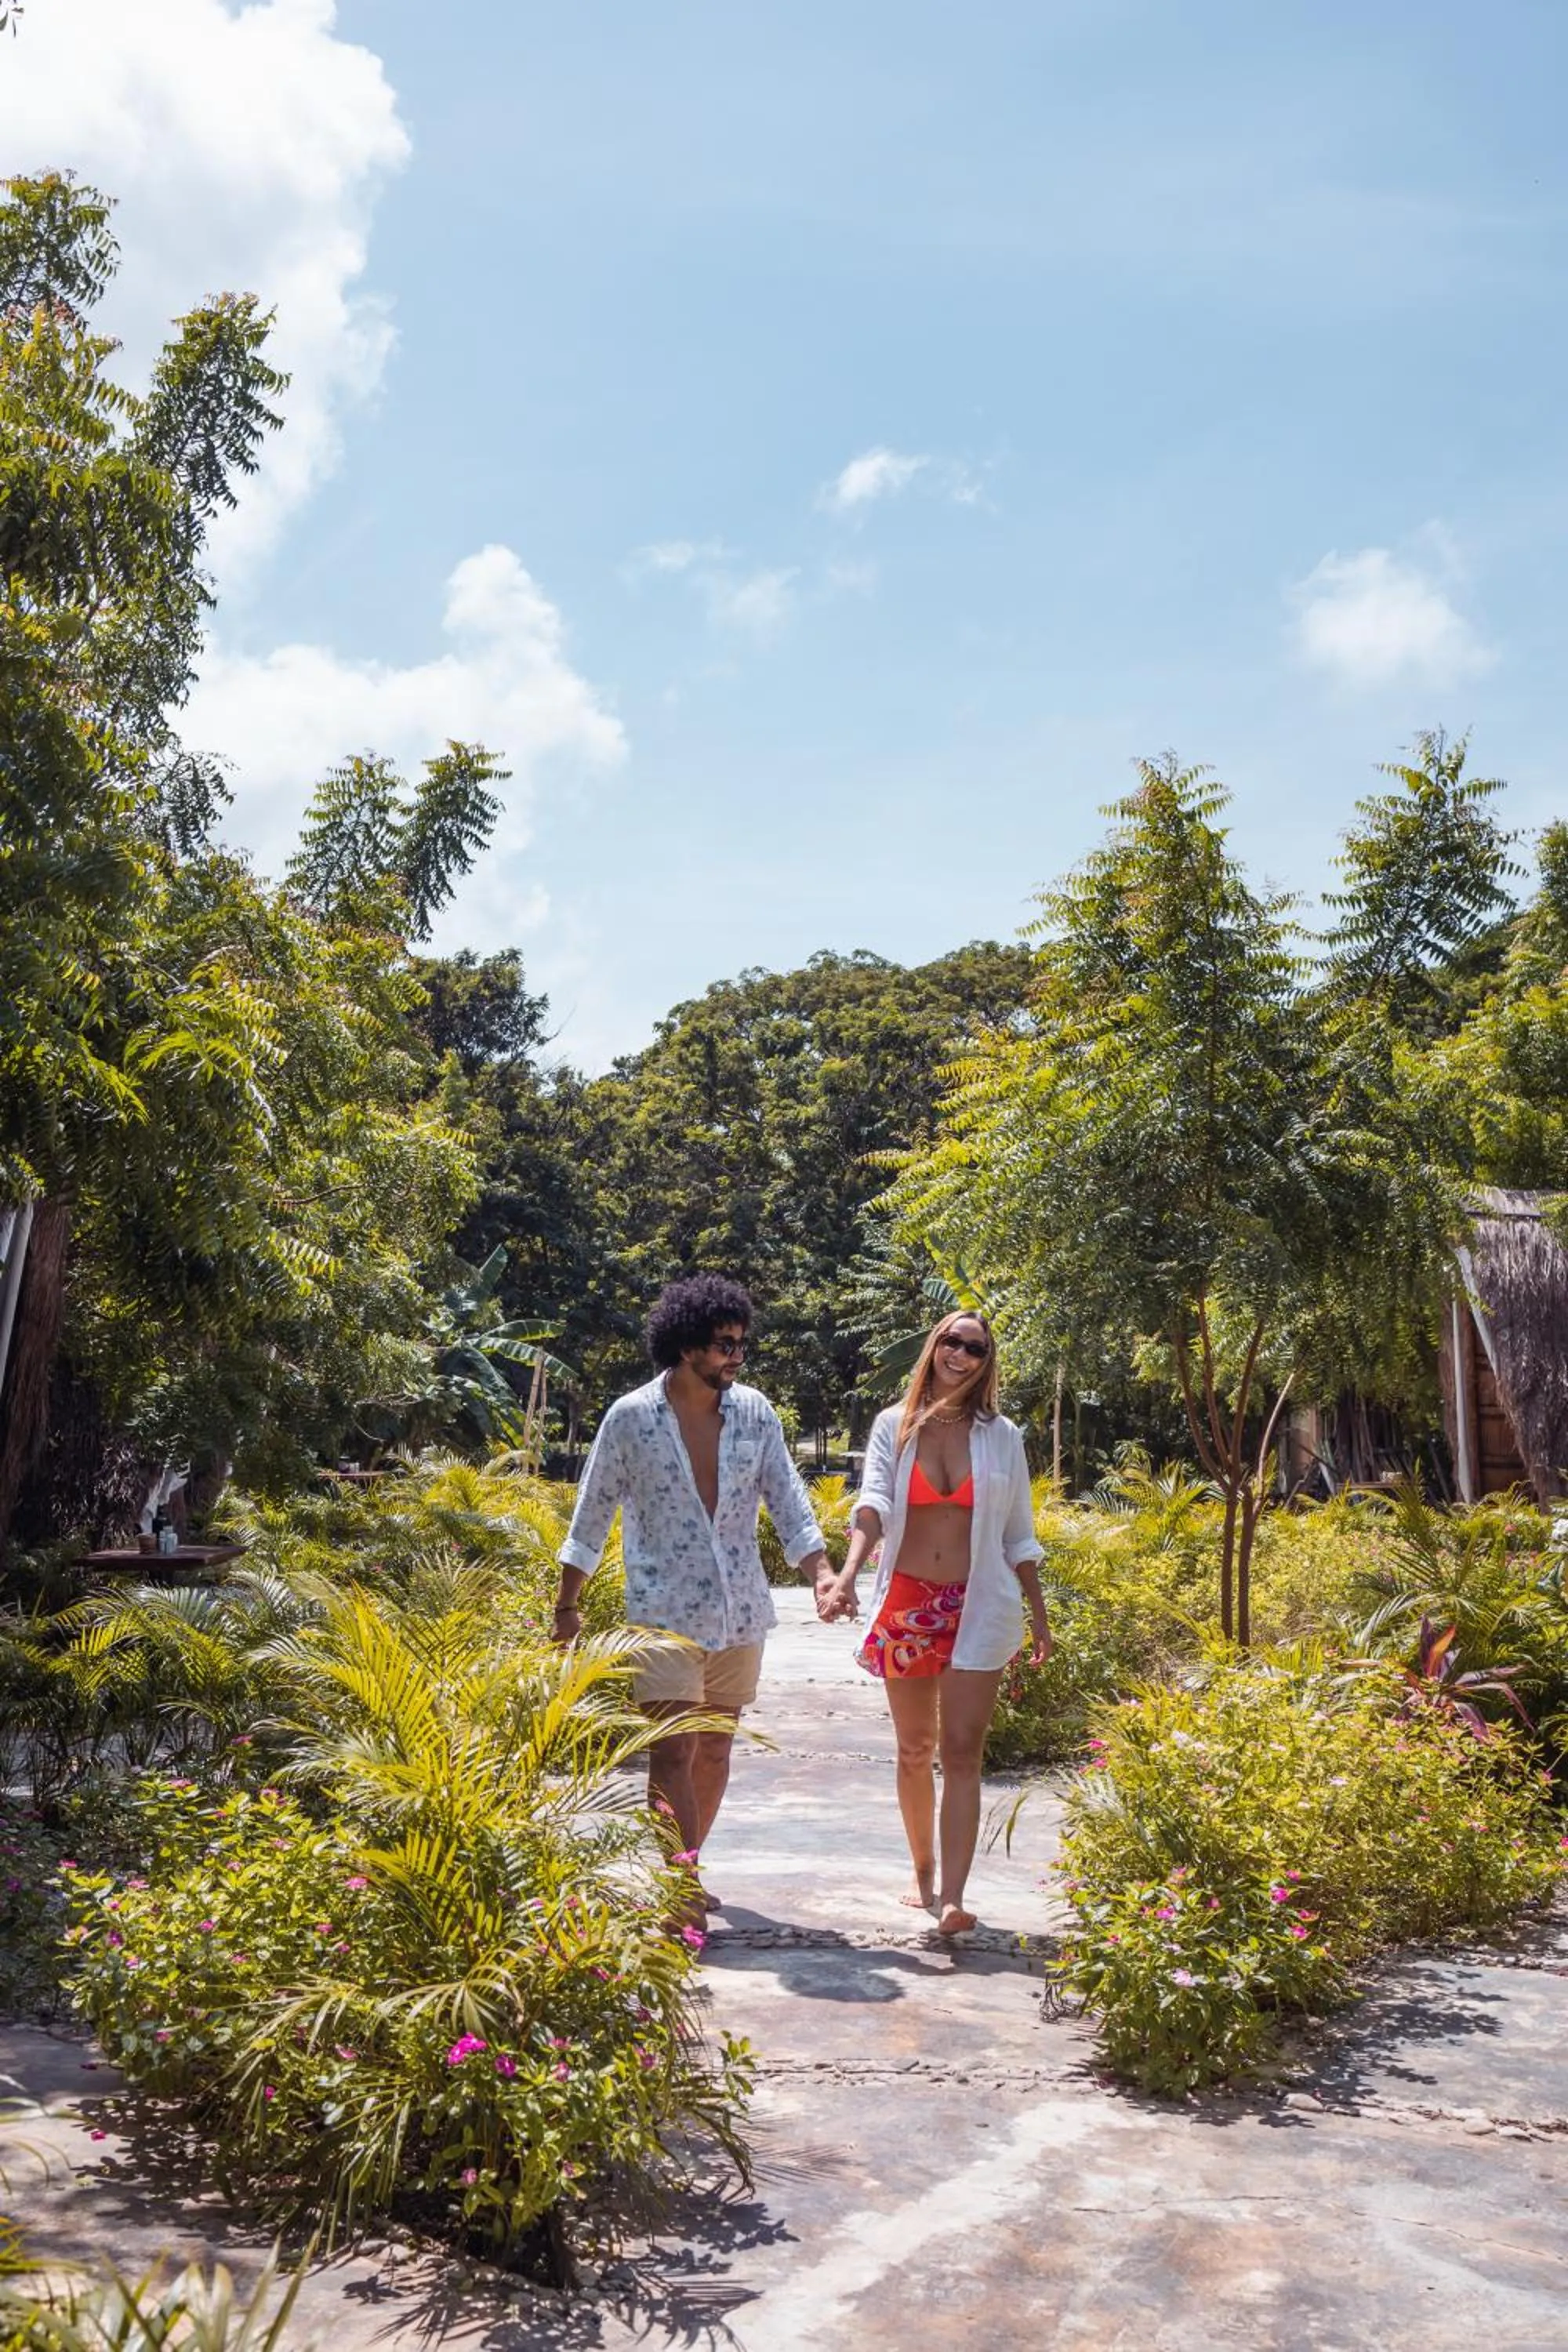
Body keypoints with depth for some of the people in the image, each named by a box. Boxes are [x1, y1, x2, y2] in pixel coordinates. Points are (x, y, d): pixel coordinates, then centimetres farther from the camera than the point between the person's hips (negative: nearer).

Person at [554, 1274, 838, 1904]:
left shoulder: (755, 1412, 0)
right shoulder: (631, 1417, -9)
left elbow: (789, 1505, 1)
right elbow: (592, 1517, 0)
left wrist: (822, 1575, -13)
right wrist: (568, 1605, 2)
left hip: (740, 1613, 4)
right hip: (665, 1611, -4)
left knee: (714, 1750, 13)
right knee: (672, 1753, -10)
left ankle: (685, 1872, 29)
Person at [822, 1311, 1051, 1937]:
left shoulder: (1000, 1435, 2)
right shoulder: (893, 1425, 0)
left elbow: (1018, 1534, 8)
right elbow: (872, 1504, -14)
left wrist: (1040, 1616, 7)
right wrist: (847, 1573, -30)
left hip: (977, 1607, -1)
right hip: (906, 1604, 1)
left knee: (961, 1751, -8)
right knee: (914, 1749, 12)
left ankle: (952, 1897, -11)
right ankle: (924, 1872, 29)